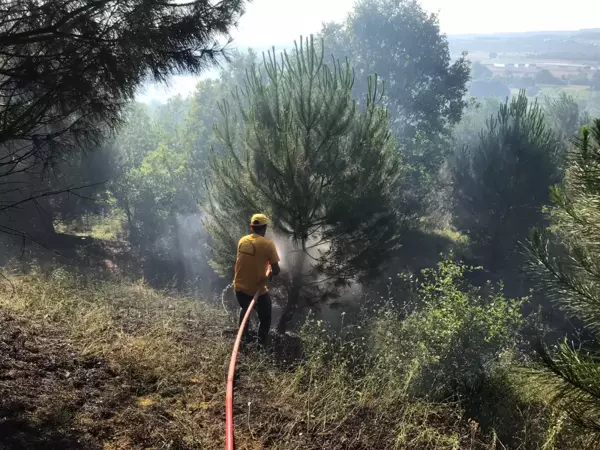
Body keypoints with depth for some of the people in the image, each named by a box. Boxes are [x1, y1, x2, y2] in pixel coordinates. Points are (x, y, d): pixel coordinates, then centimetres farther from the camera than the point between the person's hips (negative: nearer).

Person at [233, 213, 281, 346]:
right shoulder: (268, 244, -17)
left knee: (245, 310, 33)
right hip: (257, 290, -5)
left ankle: (243, 339, 42)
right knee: (265, 319, 17)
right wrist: (271, 270, 6)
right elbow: (276, 271, -17)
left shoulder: (242, 241, -1)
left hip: (239, 287, 6)